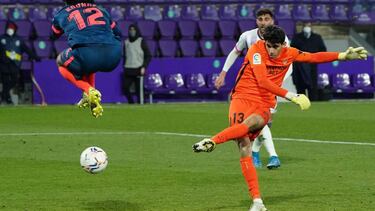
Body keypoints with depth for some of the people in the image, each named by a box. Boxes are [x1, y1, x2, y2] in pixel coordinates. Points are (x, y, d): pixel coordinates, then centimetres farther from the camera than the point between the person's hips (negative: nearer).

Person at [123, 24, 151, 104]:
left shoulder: (141, 41, 2)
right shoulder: (126, 42, 15)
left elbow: (148, 56, 0)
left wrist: (144, 67, -10)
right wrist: (124, 67, 13)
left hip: (138, 69, -4)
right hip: (128, 70, 4)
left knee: (139, 89, -8)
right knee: (125, 88, -7)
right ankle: (131, 103, 6)